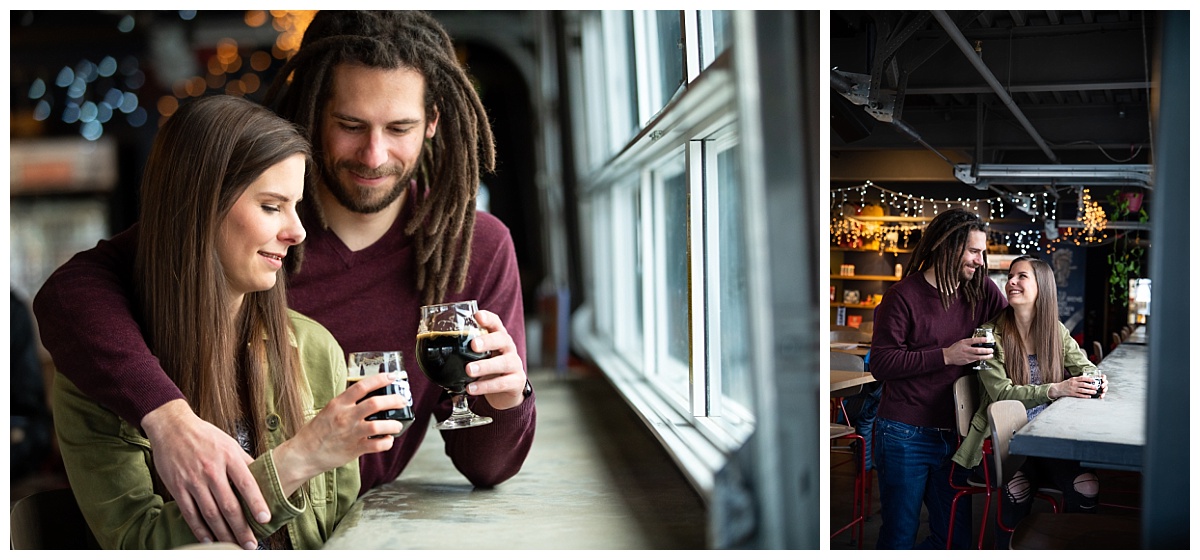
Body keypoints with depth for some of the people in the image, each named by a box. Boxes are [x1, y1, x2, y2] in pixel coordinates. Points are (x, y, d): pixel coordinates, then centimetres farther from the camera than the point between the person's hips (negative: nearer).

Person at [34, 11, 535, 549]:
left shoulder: (478, 247, -8)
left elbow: (485, 469, -2)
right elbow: (71, 289, -20)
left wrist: (506, 400, -25)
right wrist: (165, 414, -36)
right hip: (208, 526, -1)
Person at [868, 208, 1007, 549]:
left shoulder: (981, 290, 6)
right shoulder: (903, 296, -9)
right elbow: (881, 364, -14)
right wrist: (945, 356, -18)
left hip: (953, 435, 6)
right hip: (905, 436, -5)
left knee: (958, 539, 11)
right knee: (900, 537, 2)